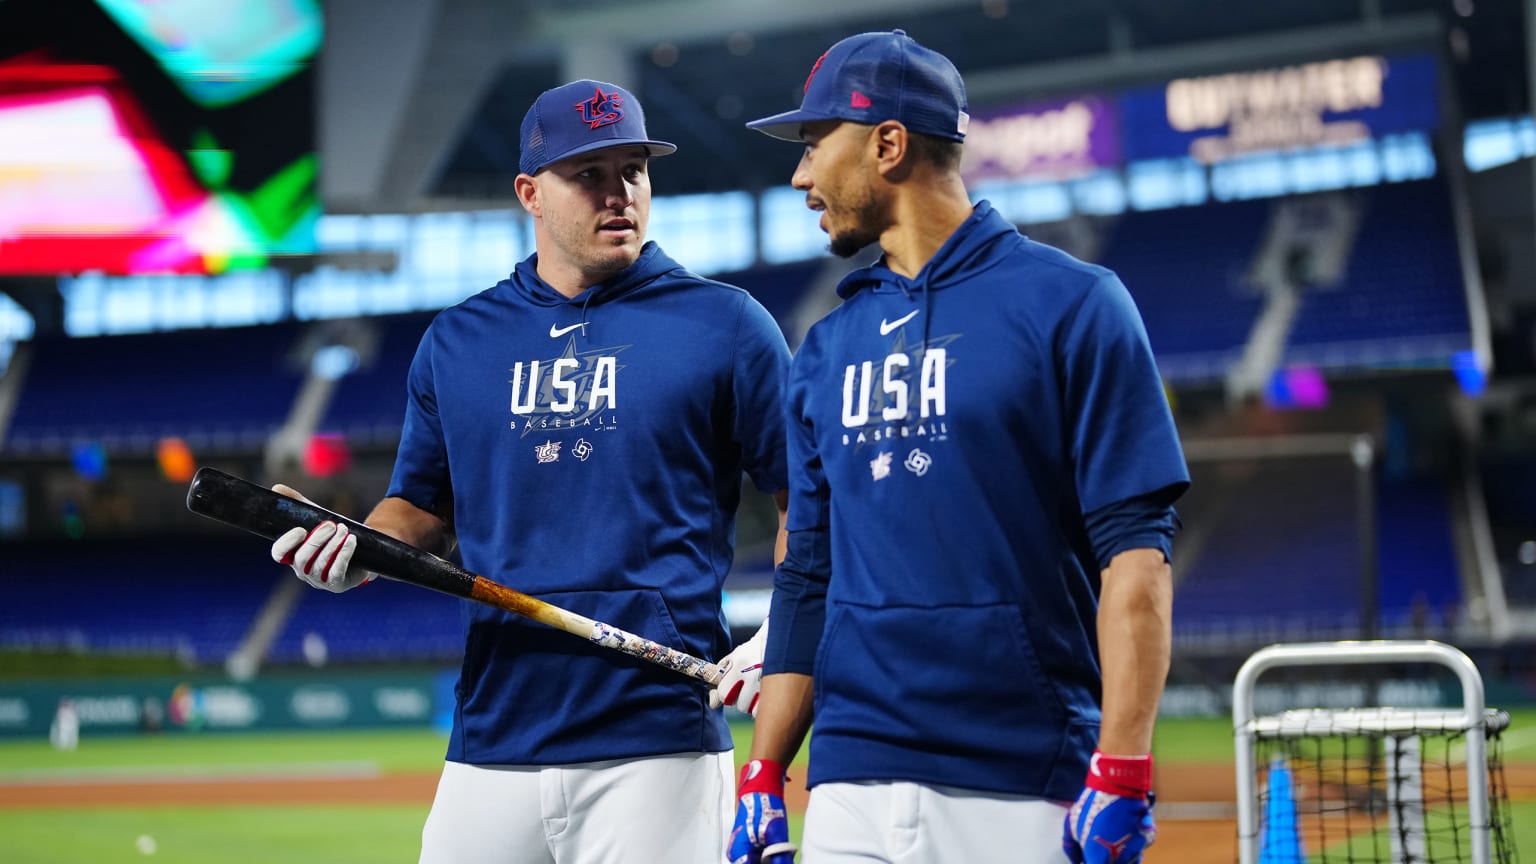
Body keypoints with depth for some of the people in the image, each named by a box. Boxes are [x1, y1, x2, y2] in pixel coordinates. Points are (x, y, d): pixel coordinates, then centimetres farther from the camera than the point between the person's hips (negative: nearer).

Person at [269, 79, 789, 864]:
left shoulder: (724, 326, 2)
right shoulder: (456, 341, 13)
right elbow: (423, 510, 19)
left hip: (659, 748, -3)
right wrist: (350, 549, -3)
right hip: (490, 748, 3)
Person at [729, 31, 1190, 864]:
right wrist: (761, 780, 11)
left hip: (1024, 795, -5)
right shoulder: (828, 347, 15)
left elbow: (1135, 546, -8)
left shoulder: (1069, 304, -2)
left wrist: (1121, 770, -16)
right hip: (848, 795, 5)